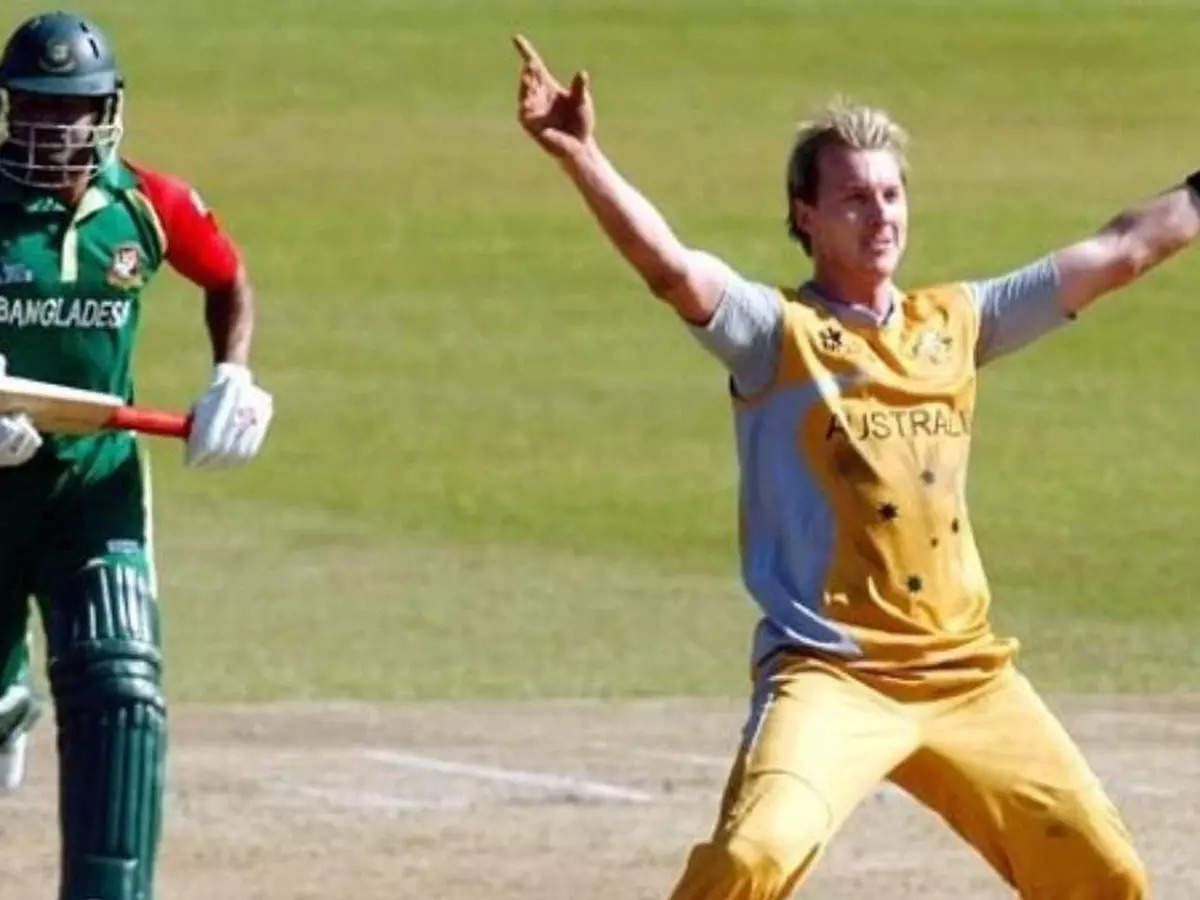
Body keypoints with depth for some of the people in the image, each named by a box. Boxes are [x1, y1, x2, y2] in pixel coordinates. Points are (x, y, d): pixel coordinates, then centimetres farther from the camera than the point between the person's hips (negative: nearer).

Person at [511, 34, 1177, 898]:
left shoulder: (955, 322, 12)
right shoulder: (777, 332, -3)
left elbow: (1117, 254, 17)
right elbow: (670, 266, -20)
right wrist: (579, 155, -35)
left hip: (968, 675, 6)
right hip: (830, 674, -6)